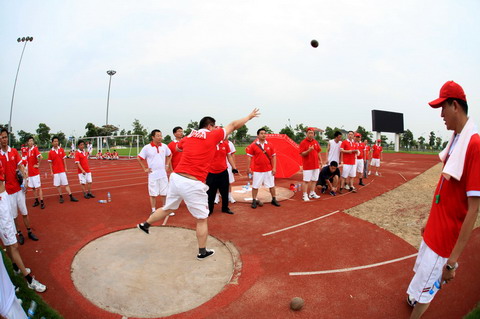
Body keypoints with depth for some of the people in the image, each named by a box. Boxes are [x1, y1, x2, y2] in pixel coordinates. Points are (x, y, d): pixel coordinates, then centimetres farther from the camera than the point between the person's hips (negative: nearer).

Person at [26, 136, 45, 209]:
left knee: (38, 187, -4)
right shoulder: (27, 150, 9)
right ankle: (36, 201, 23)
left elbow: (40, 157, -26)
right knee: (33, 187, 12)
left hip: (35, 172, -6)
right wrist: (27, 172, 14)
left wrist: (38, 164, -14)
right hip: (30, 172, 6)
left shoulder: (35, 149, -10)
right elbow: (27, 161, 17)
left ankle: (42, 202, -1)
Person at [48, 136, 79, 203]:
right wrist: (51, 171, -2)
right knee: (58, 185, 5)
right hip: (55, 171, -1)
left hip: (62, 170, 1)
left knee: (66, 183, 3)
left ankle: (71, 196, 3)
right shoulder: (50, 152, -2)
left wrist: (65, 168, 3)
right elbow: (50, 163, 1)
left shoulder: (61, 150, 2)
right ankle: (61, 197, 16)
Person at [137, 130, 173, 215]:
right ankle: (154, 211, 17)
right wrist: (145, 169, -3)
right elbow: (139, 158, -1)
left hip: (163, 174, 3)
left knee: (164, 193, 9)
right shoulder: (147, 147, -7)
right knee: (153, 194, 5)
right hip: (152, 174, -3)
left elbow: (169, 155, 18)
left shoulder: (164, 146, 2)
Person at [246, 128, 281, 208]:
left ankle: (274, 199, 27)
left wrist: (274, 168, 0)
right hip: (257, 170, -2)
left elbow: (273, 156, 5)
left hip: (269, 170, 2)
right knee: (255, 186, 5)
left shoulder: (270, 145, 2)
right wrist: (248, 168, -6)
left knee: (272, 185, 11)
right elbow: (249, 157, -2)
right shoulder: (253, 145, -5)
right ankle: (254, 201, 19)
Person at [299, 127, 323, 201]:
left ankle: (312, 193, 25)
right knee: (306, 180, -5)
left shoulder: (315, 142, 11)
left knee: (314, 180, 13)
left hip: (316, 164, 6)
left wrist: (320, 160, 12)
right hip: (307, 165, -6)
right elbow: (302, 154, -12)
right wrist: (309, 150, -27)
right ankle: (305, 195, 2)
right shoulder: (303, 142, -8)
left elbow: (318, 152, 18)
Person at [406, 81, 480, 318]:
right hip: (434, 229, 8)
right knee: (421, 272, 27)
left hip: (445, 237, -8)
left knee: (423, 292, 8)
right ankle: (414, 299, 50)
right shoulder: (455, 140, 4)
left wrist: (453, 260, -22)